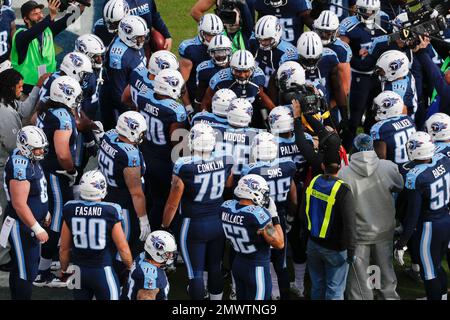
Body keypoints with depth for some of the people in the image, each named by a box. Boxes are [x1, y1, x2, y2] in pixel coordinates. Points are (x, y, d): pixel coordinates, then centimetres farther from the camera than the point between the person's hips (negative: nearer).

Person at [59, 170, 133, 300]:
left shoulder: (70, 211, -6)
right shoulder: (110, 212, -15)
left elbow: (64, 248, 3)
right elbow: (123, 248, -8)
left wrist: (64, 270, 21)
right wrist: (130, 267, 11)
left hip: (79, 271, 3)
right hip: (103, 271, -3)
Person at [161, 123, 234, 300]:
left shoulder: (184, 167, -20)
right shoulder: (225, 162, -8)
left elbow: (173, 203, -11)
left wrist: (164, 225, 4)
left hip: (194, 226, -4)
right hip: (219, 224, 4)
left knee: (196, 273, 5)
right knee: (215, 269, 18)